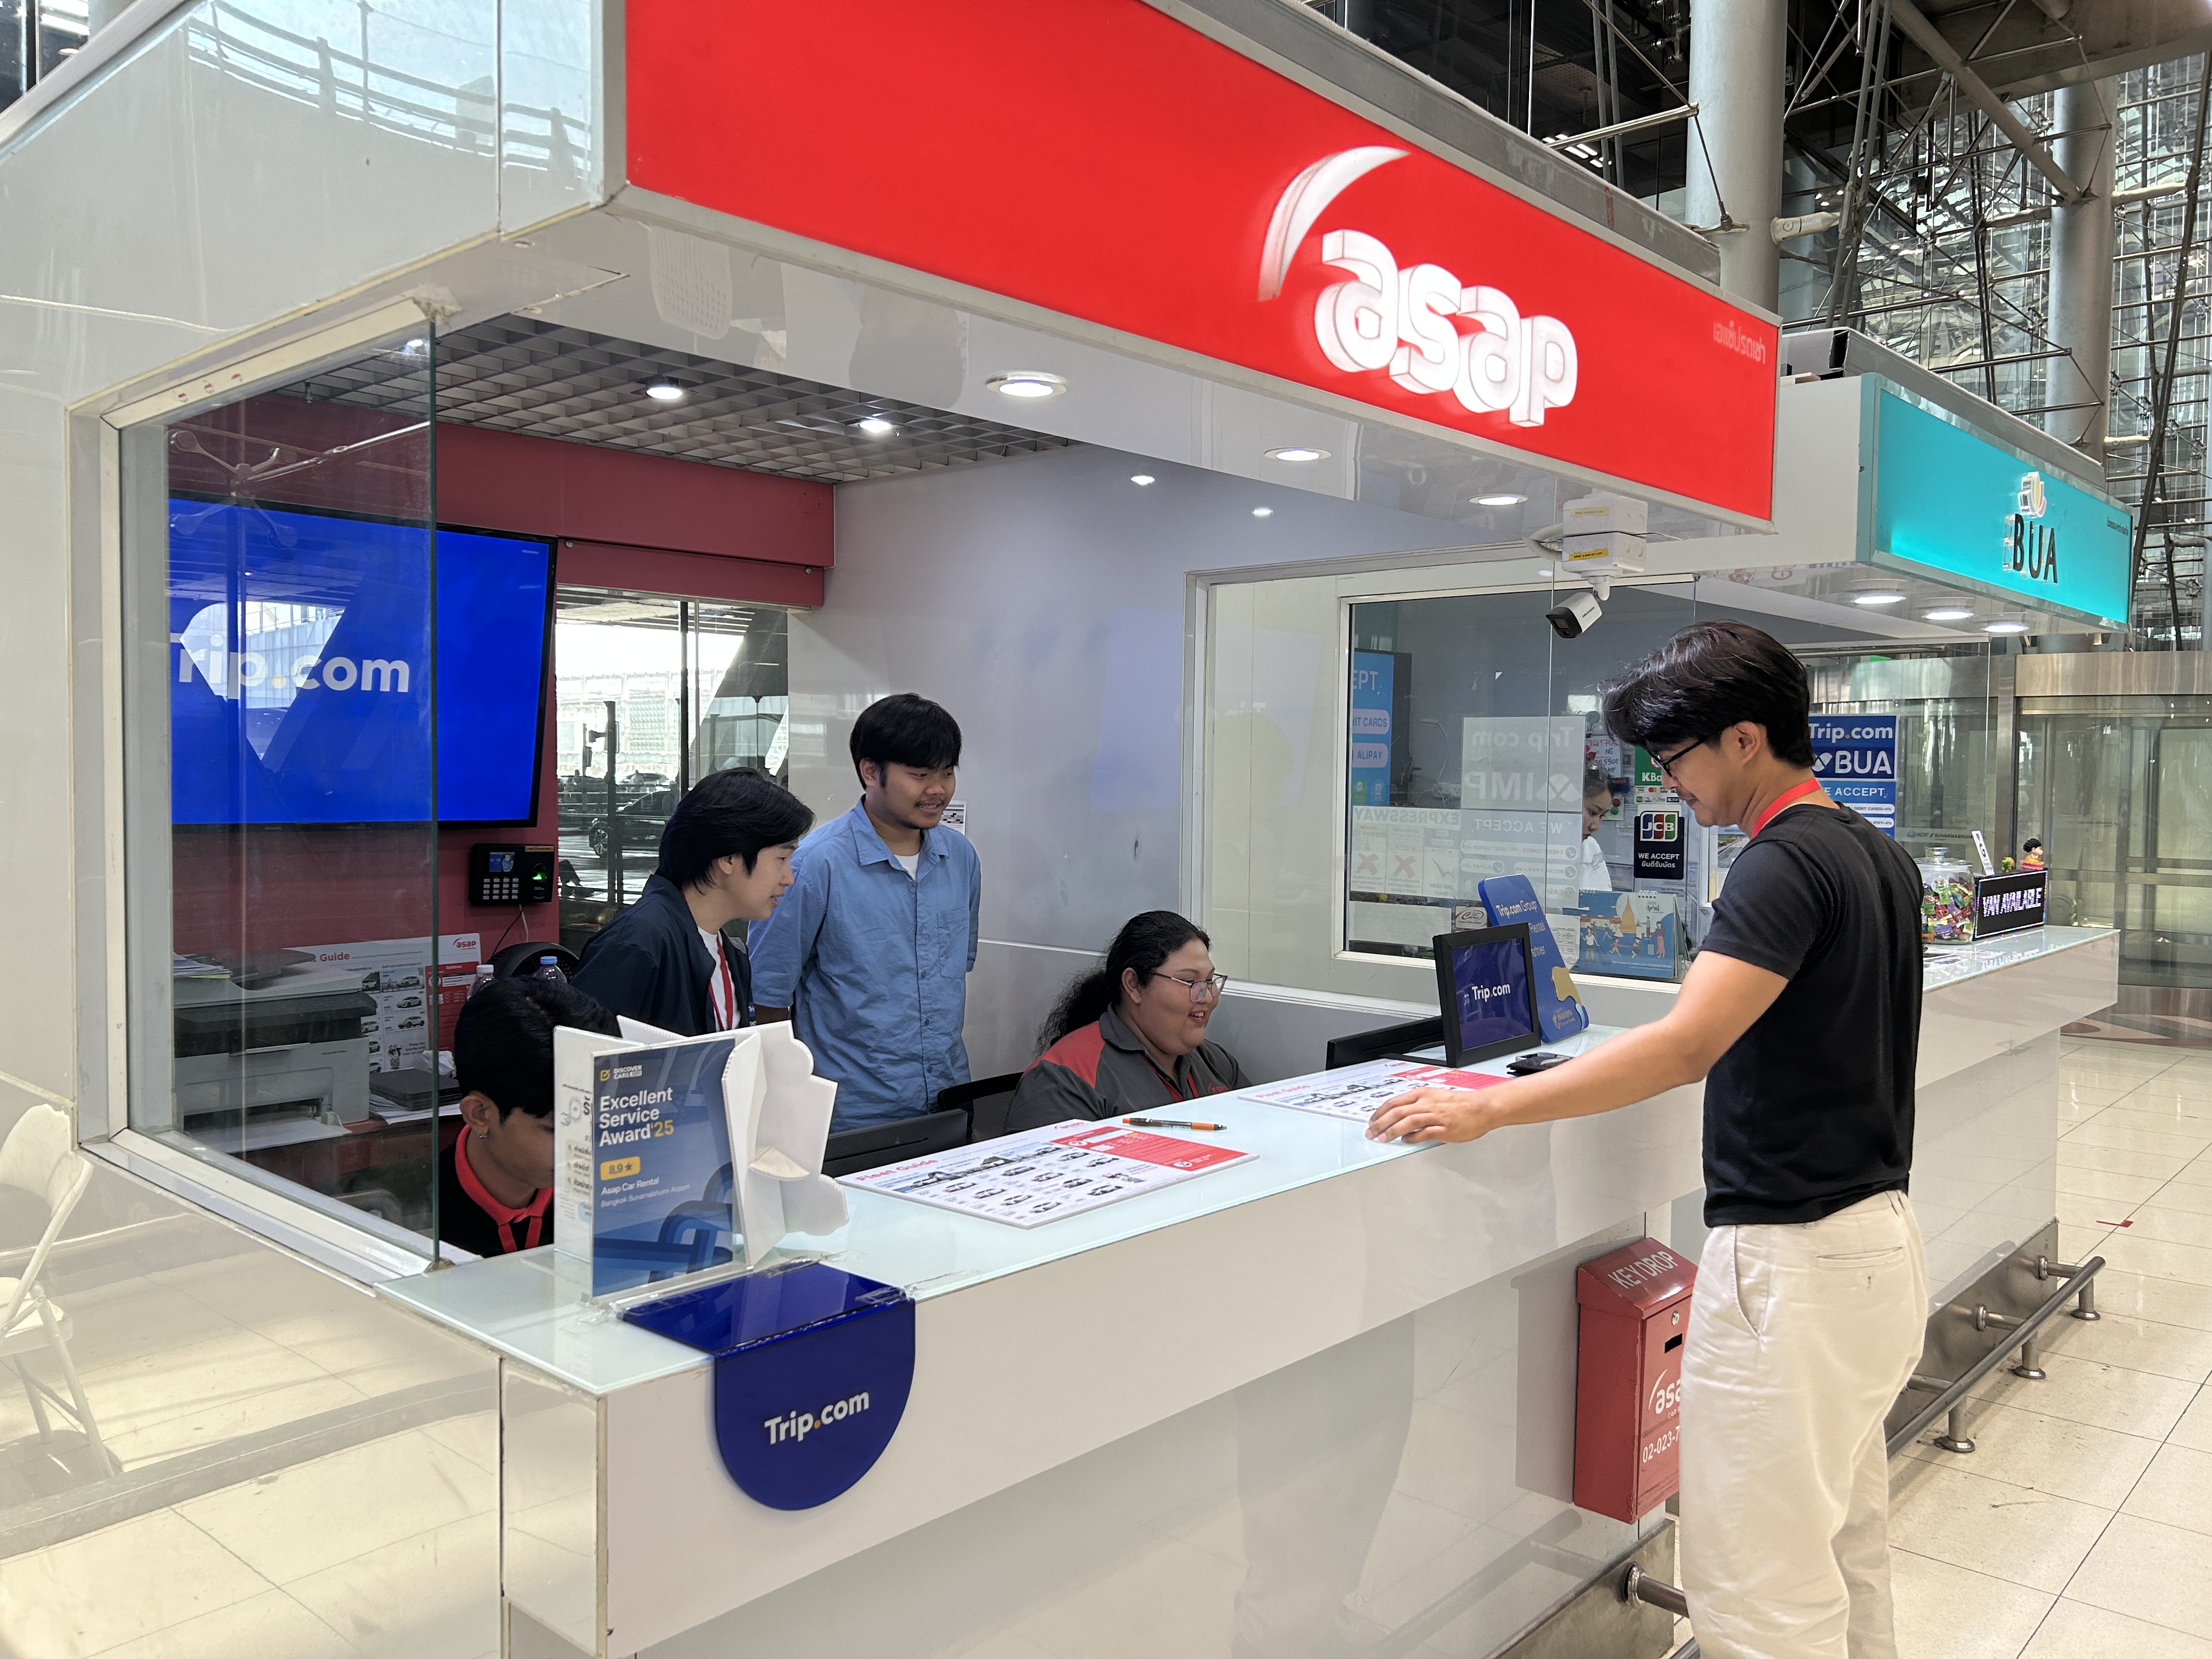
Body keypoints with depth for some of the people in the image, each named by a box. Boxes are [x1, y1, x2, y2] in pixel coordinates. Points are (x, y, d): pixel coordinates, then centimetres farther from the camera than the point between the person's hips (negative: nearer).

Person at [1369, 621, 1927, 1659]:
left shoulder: (1786, 863, -19)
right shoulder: (1880, 855, 11)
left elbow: (1687, 1045, -29)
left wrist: (1488, 1110, -28)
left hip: (1790, 1258, -10)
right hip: (1880, 1235, 10)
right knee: (1848, 1550, 23)